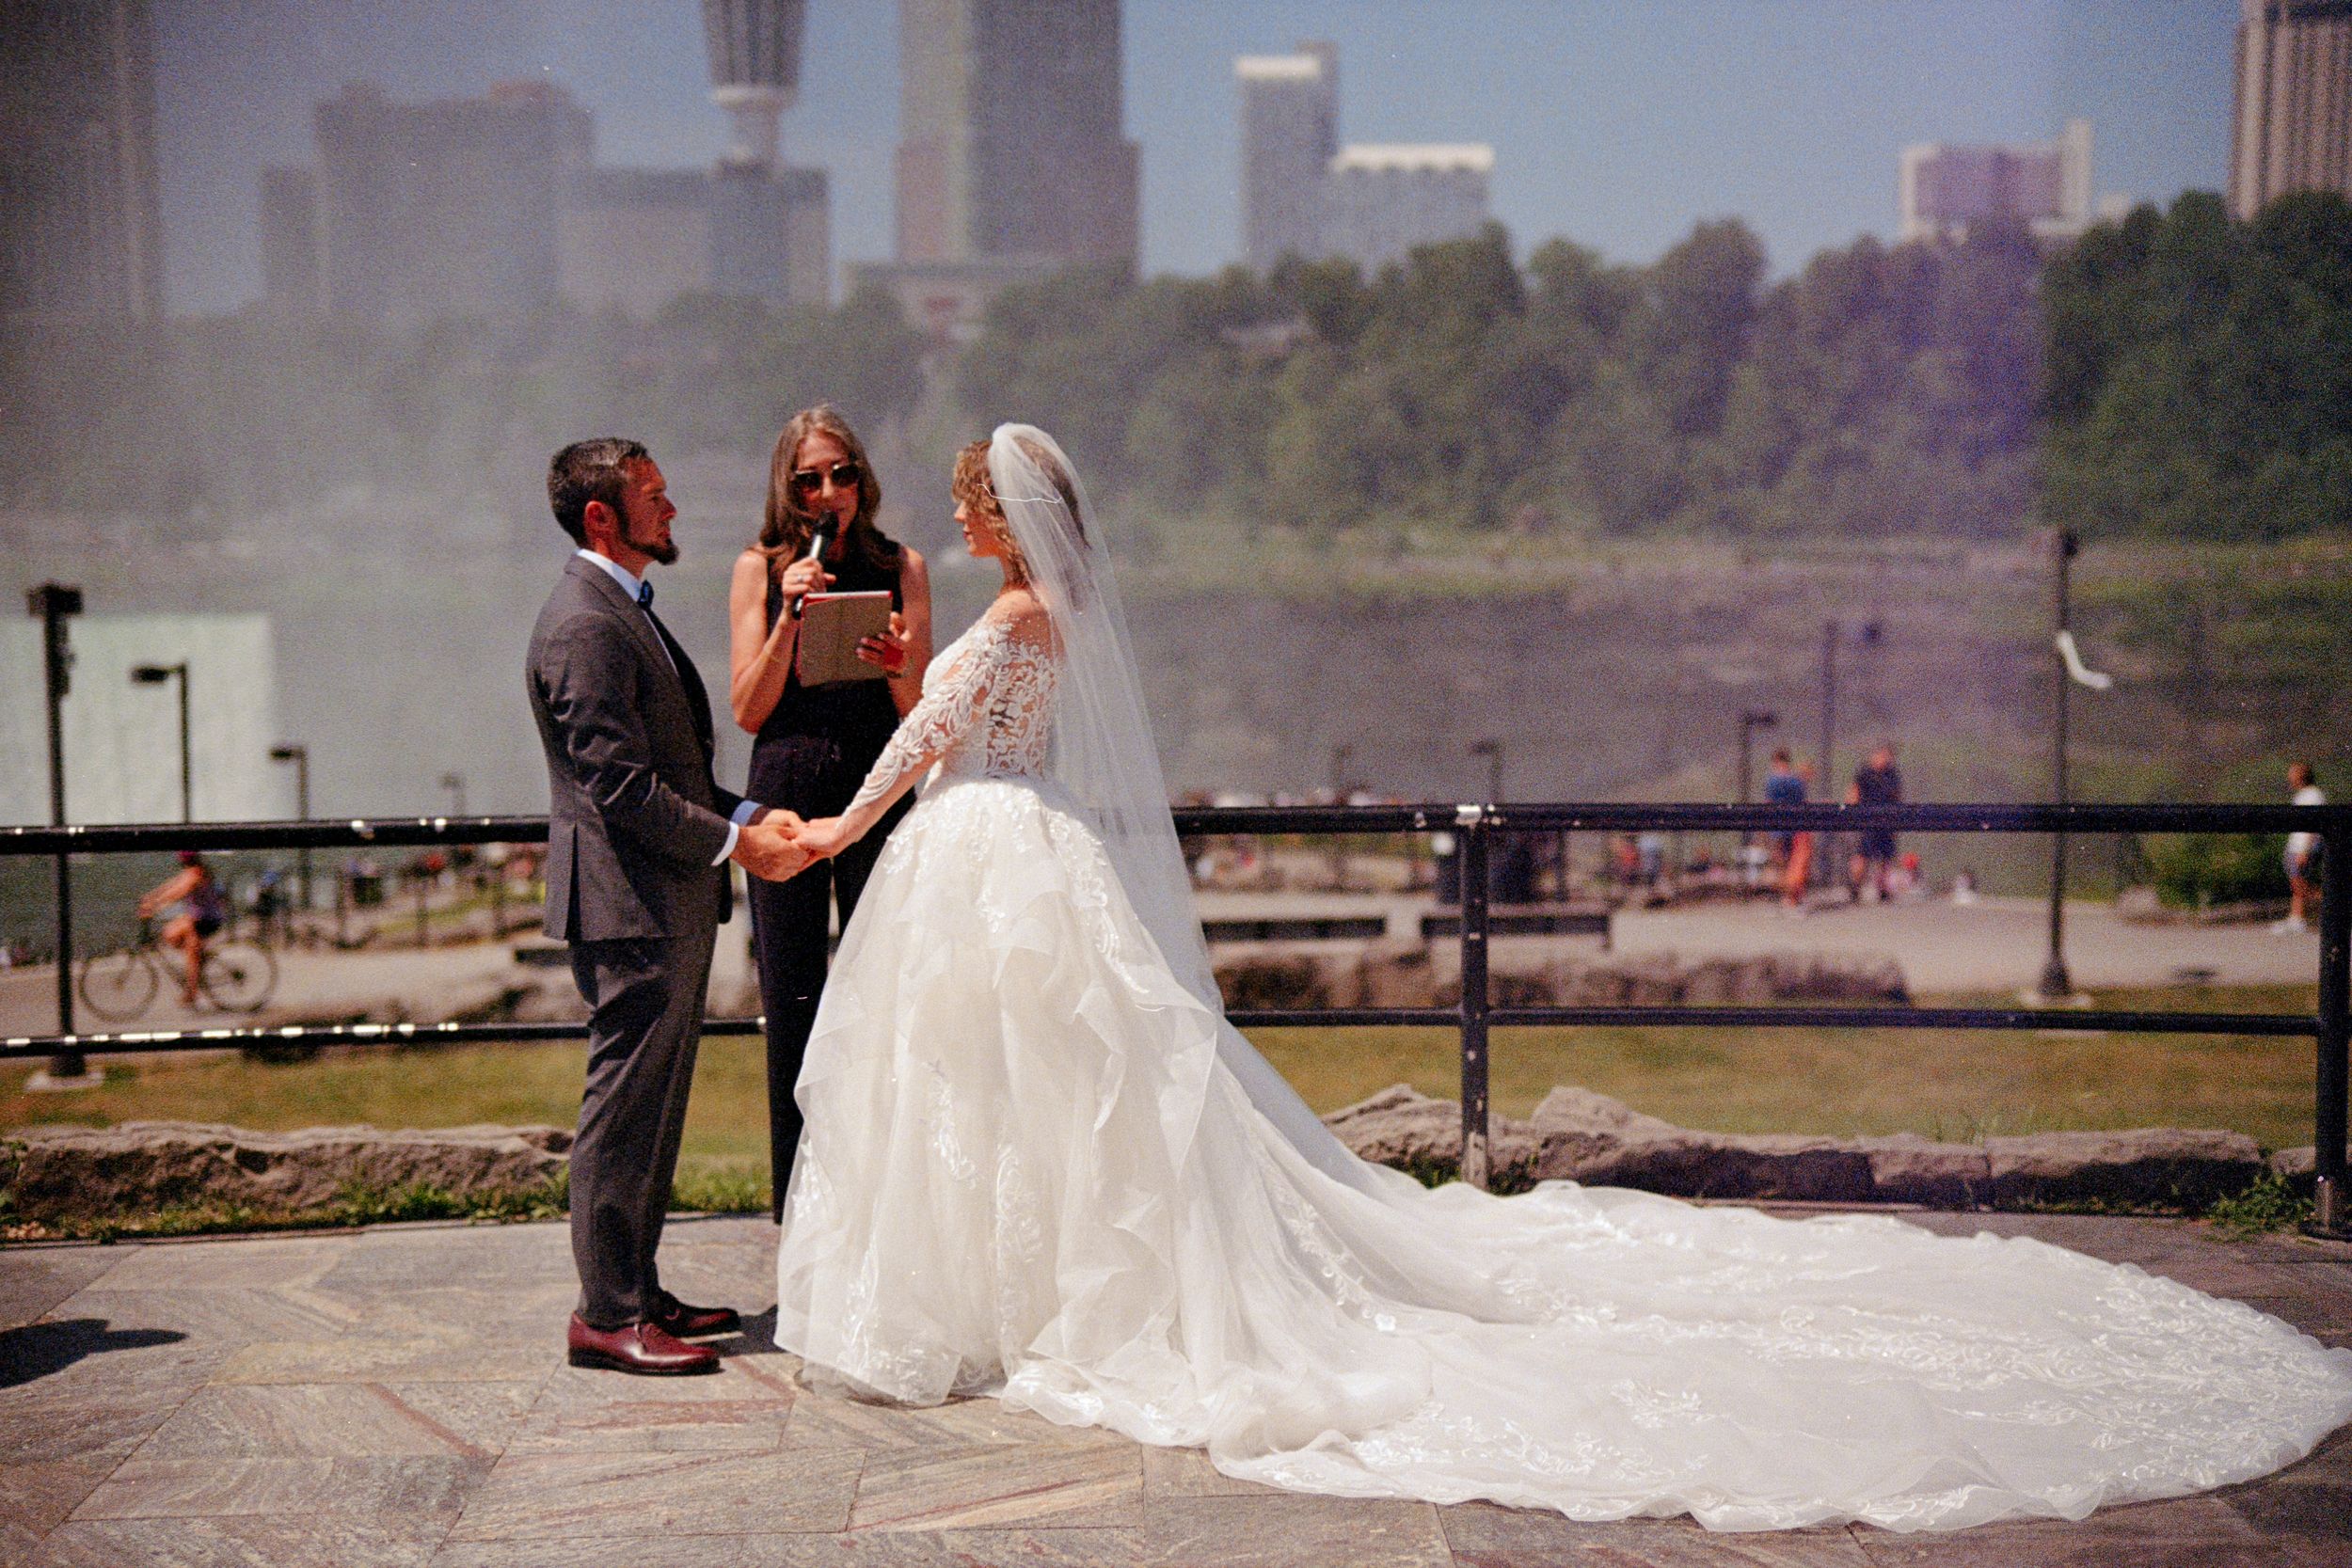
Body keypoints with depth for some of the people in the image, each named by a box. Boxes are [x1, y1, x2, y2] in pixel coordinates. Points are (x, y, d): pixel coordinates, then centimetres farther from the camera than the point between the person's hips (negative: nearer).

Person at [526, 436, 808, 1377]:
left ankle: (637, 1290, 24)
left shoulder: (624, 610, 18)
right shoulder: (585, 625, -16)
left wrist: (746, 815, 8)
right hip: (631, 906, -11)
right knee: (627, 1106, -5)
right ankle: (607, 1315, 2)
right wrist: (734, 842, -17)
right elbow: (621, 784, -22)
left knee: (653, 1105, 15)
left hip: (669, 905, 11)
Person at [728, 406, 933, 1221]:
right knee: (792, 1002, 4)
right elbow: (749, 709, -1)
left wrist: (900, 668, -17)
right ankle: (798, 1206, 14)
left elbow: (923, 712, 5)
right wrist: (789, 617, -12)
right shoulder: (760, 568, 5)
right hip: (787, 795, 0)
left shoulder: (900, 567, 7)